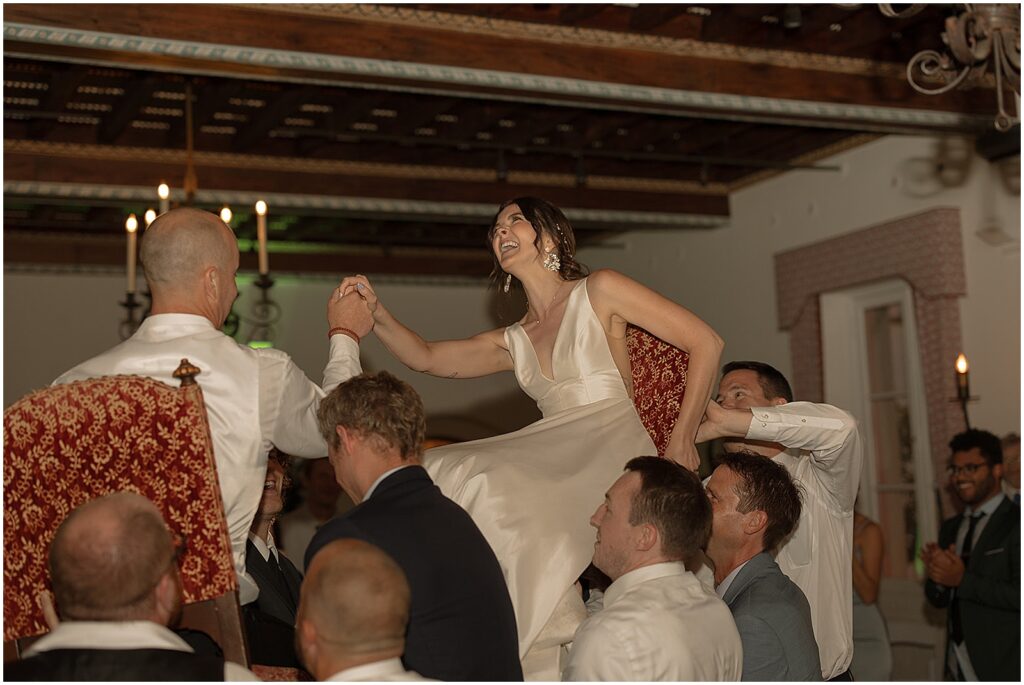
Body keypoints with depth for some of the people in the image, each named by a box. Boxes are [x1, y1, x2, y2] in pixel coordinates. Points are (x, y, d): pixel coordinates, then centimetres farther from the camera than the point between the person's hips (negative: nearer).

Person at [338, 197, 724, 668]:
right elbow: (426, 358, 14)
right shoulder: (513, 342, 21)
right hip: (559, 467, 7)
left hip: (614, 459, -6)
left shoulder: (598, 291, 4)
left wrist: (682, 439, -3)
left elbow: (705, 342, 0)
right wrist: (376, 315, -4)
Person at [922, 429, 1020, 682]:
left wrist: (962, 580, -19)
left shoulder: (1016, 523, -9)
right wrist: (937, 574, -8)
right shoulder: (950, 528, 12)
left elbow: (1018, 594, -19)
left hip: (1002, 667, -6)